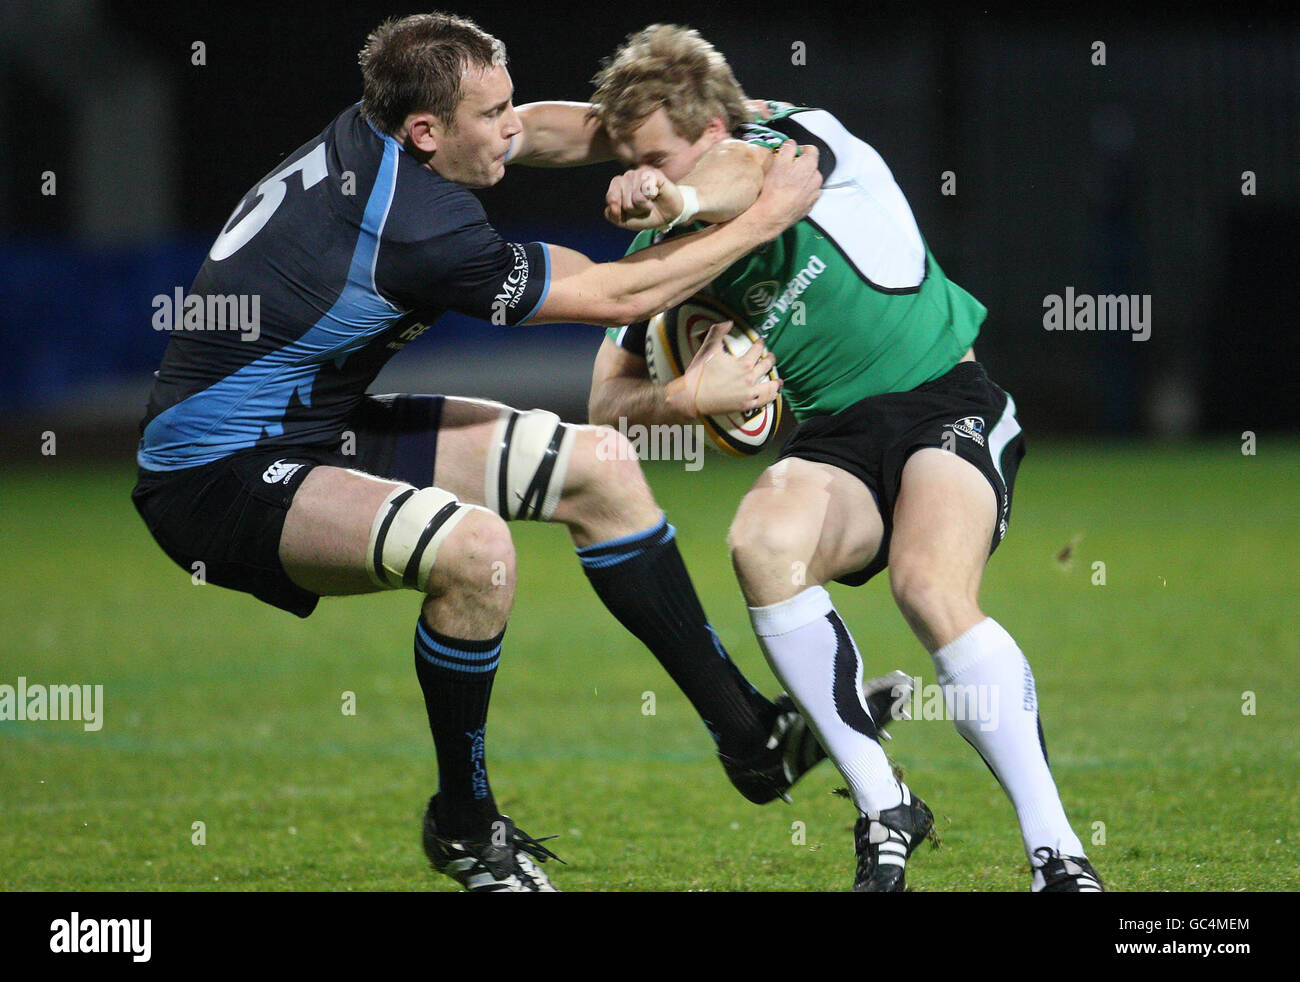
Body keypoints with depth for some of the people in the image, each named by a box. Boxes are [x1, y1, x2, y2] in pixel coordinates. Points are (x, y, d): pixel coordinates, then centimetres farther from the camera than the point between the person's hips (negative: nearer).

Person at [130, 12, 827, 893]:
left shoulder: (373, 133, -3)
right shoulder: (417, 229, -29)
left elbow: (544, 130, 17)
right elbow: (621, 294, -19)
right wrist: (766, 216, -10)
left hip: (320, 424, 10)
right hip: (221, 479, -10)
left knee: (597, 468, 6)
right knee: (474, 546, -35)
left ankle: (750, 737, 16)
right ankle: (464, 827, -10)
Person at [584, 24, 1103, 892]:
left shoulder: (804, 138, -6)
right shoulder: (671, 247, 9)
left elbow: (749, 170, -30)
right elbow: (609, 400, 12)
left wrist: (682, 200, -51)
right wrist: (688, 398, -9)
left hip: (946, 401, -5)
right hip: (838, 439, 5)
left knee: (931, 586, -32)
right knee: (764, 543, -30)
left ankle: (1057, 851, -28)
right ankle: (884, 812, -21)